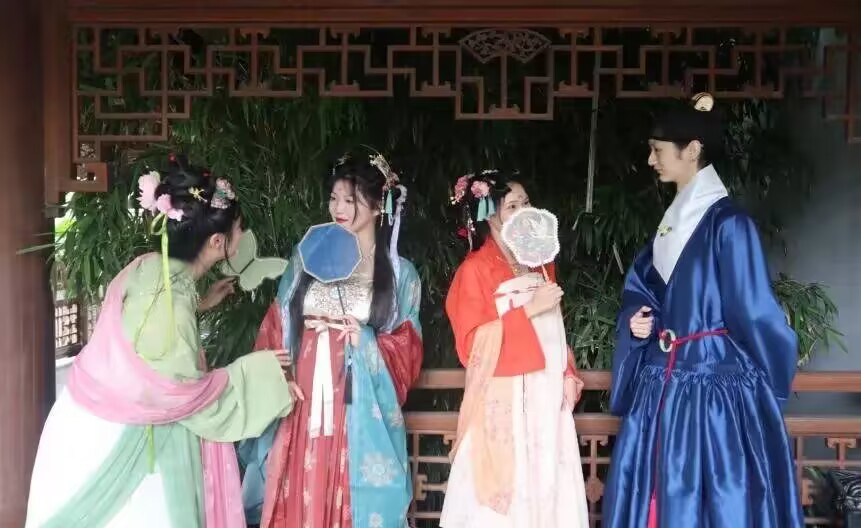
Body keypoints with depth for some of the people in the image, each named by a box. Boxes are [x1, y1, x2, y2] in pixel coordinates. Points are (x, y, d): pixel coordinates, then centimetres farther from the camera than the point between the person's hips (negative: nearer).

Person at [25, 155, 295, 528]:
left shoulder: (152, 267, -5)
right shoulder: (172, 303, -29)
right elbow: (187, 394, -24)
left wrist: (200, 304, 17)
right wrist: (253, 371, -14)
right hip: (110, 438, -8)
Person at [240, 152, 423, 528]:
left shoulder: (400, 273, 3)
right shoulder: (306, 258, 9)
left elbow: (407, 351, 3)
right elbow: (275, 329, 8)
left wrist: (364, 340, -14)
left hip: (361, 416, -2)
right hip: (303, 410, 2)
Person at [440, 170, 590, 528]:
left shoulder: (541, 264, 14)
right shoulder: (475, 269, -7)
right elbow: (470, 345, -13)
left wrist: (568, 374, 8)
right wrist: (527, 309, -17)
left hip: (547, 398, 6)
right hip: (505, 403, -6)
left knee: (547, 488, 6)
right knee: (505, 494, -4)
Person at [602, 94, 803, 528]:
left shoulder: (727, 223, -13)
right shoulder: (671, 221, 11)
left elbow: (753, 314, -11)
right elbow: (641, 291, 20)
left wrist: (764, 385, -2)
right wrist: (636, 321, 0)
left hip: (715, 385, -7)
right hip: (664, 384, 8)